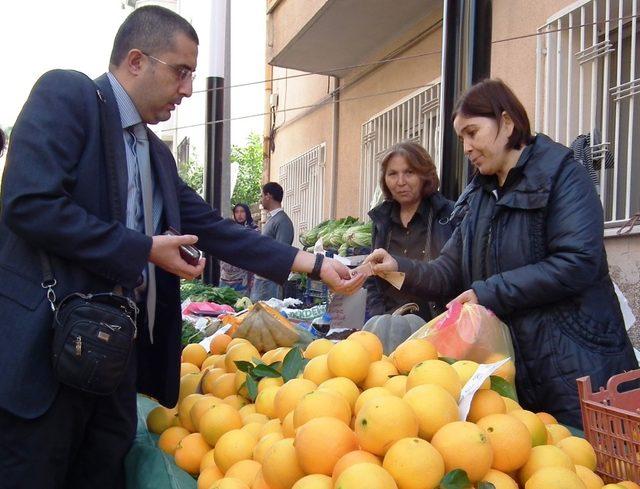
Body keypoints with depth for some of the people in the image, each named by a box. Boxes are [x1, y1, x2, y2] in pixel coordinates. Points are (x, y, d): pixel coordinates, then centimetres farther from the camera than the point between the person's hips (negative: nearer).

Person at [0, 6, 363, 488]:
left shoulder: (157, 154, 18)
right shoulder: (66, 94, -6)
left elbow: (213, 228, 17)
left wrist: (314, 263, 12)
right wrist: (145, 249, -12)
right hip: (42, 348, -8)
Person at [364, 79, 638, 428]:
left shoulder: (561, 173, -7)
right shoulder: (479, 196, 15)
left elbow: (578, 263, -19)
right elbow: (451, 274, 12)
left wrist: (489, 293, -17)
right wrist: (401, 269, -7)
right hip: (509, 371, 7)